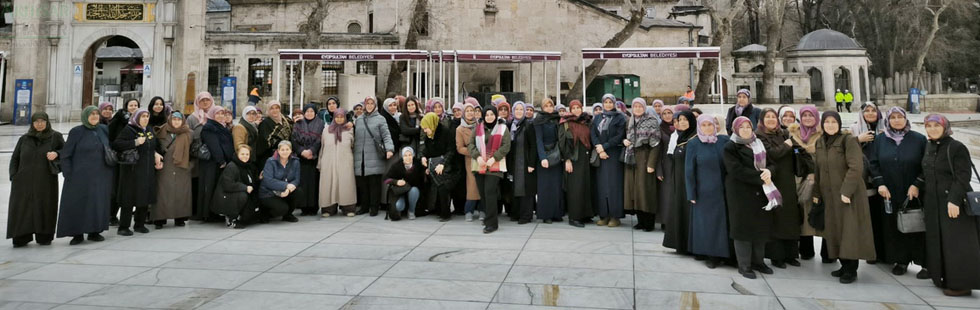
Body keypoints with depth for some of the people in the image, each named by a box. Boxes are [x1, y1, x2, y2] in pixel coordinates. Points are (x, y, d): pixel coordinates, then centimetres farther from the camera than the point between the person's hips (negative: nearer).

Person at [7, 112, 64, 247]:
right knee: (21, 209, -2)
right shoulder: (24, 139, 11)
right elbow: (15, 158, 14)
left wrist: (56, 154, -11)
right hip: (24, 181, 2)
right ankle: (21, 238, 4)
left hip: (46, 182, -2)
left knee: (45, 208, 2)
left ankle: (44, 237, 12)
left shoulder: (55, 137, 6)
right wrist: (14, 176, 4)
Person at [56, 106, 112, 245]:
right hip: (81, 176, -4)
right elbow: (65, 154, -3)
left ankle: (94, 231, 17)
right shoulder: (76, 132, -4)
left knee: (99, 203, 6)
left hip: (101, 176, 4)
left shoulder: (104, 130, 6)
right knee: (77, 203, 0)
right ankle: (77, 234, 8)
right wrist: (68, 175, -9)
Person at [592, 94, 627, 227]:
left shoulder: (620, 118, 2)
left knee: (613, 184, -6)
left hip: (614, 155, -4)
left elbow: (620, 136, -8)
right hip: (600, 155, 4)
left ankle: (615, 216, -2)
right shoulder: (598, 118, 15)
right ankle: (604, 215, 5)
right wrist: (599, 149, -11)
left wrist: (604, 146, -14)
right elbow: (593, 135, 5)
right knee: (601, 184, 1)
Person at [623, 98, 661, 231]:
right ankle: (641, 220, 14)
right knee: (634, 187, 5)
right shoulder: (629, 122, 13)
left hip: (645, 158, -6)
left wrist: (651, 163, -19)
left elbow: (655, 143, -12)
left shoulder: (651, 121, -6)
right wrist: (624, 141, -1)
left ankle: (649, 222, 1)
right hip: (632, 158, 6)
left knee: (645, 188, -7)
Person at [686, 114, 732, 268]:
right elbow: (689, 170, -2)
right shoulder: (694, 144, -2)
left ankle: (727, 253, 18)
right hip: (705, 191, -2)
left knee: (725, 221, 5)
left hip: (724, 190, 2)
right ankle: (711, 255, 13)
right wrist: (692, 194, -6)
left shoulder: (724, 140, 3)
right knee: (707, 222, 3)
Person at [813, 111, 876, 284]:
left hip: (849, 193, -6)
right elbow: (818, 170, 14)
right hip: (830, 195, 6)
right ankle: (844, 265, 18)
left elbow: (856, 167, -19)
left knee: (849, 230, -5)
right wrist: (816, 193, 12)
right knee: (835, 231, 8)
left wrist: (846, 191, -23)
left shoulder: (848, 140, -10)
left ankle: (851, 270, 1)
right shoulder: (820, 143, 9)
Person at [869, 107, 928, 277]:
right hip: (889, 194, 2)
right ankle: (901, 260, 17)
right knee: (894, 228, 6)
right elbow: (873, 164, 4)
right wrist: (879, 183, -7)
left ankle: (926, 263, 9)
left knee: (917, 228, 1)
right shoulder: (880, 140, 6)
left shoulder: (919, 139, -1)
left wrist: (916, 185, -12)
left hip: (914, 194, -2)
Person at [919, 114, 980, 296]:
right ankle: (944, 279, 20)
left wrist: (954, 200, -22)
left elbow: (963, 177, -16)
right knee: (937, 241, 10)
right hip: (933, 204, 7)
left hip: (954, 203, -7)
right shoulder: (929, 147, 11)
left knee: (956, 243, -4)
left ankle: (961, 284, 4)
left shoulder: (957, 148, -10)